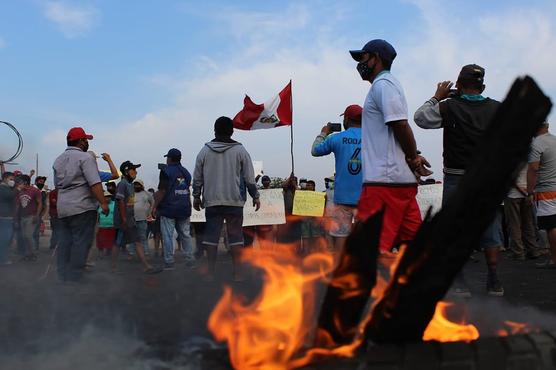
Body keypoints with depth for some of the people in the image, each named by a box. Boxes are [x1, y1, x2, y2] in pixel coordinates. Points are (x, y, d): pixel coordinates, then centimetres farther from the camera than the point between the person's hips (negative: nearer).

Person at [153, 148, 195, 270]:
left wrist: (155, 206, -8)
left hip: (168, 208, -6)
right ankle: (190, 260, 9)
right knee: (185, 235, 10)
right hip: (184, 209, 6)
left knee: (168, 236, -2)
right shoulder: (186, 172, 14)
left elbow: (162, 191, -13)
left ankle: (169, 262, -1)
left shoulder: (166, 171, -8)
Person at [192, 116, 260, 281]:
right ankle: (237, 273, 3)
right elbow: (249, 177, 0)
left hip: (212, 201, 1)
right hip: (234, 201, -1)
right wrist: (255, 196, 9)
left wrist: (196, 196, 20)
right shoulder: (240, 150, 0)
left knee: (211, 235, 5)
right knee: (235, 235, 3)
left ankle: (210, 272, 6)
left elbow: (197, 178, 9)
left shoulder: (204, 151, 4)